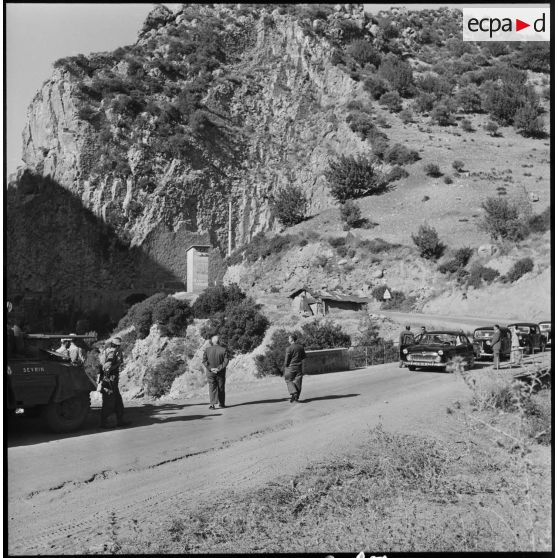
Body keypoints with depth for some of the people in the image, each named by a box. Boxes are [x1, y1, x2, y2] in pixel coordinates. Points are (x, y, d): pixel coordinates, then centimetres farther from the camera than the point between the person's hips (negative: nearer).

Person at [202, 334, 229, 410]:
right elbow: (226, 361, -13)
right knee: (221, 388, 11)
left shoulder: (207, 349, -4)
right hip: (221, 372, 0)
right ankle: (221, 404, 17)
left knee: (212, 388, 2)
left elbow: (204, 361, -10)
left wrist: (210, 368, -12)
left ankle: (212, 404, -12)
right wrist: (219, 368, -13)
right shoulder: (223, 350, -6)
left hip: (210, 372, 0)